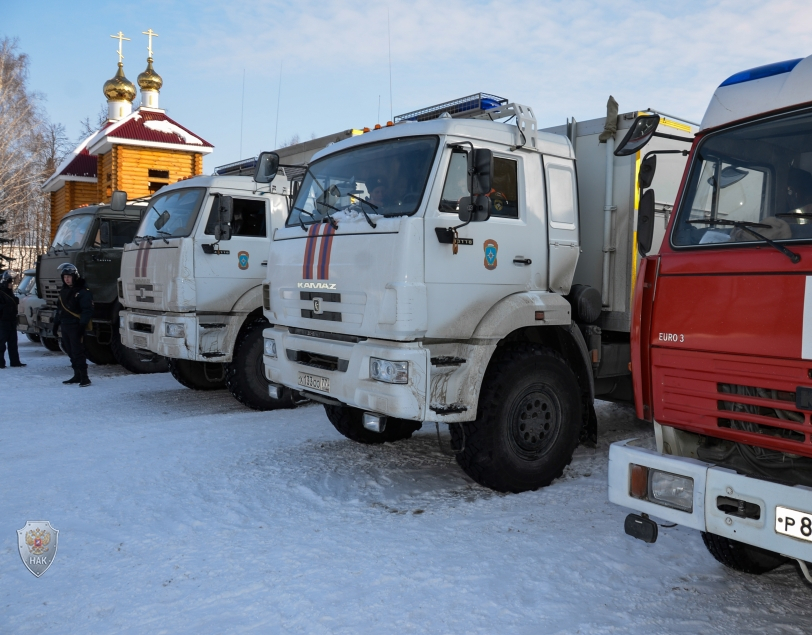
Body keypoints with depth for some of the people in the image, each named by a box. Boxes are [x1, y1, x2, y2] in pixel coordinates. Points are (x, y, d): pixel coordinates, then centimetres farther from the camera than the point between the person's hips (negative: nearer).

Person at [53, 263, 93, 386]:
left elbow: (87, 310, -16)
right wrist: (56, 323, 21)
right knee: (70, 352, 11)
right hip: (65, 326, 8)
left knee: (78, 352, -11)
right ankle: (77, 376, 19)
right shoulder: (63, 291, 16)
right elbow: (59, 308, 24)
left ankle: (84, 378, -8)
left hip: (76, 326, -8)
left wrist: (82, 325, -23)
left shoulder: (83, 291, -11)